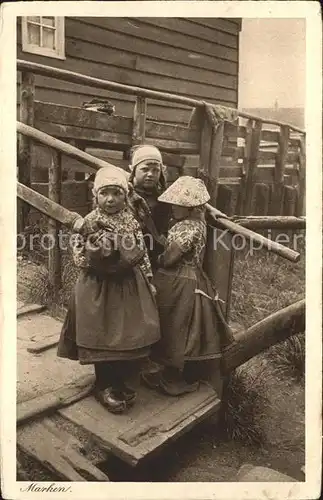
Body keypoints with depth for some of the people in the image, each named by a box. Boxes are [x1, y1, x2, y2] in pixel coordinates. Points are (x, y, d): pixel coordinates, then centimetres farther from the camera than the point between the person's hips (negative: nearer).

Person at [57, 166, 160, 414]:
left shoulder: (132, 222, 2)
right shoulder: (90, 223, -7)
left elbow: (142, 255, 8)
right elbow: (80, 257, -5)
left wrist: (149, 281, 7)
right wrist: (99, 247, -22)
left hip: (130, 285, 4)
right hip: (100, 287, -4)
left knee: (131, 337, 9)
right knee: (102, 337, 3)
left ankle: (119, 383, 30)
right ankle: (104, 387, 24)